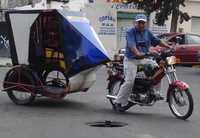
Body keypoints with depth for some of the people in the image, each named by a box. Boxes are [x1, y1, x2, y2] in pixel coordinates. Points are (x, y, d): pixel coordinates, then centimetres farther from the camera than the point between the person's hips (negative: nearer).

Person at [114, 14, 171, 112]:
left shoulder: (147, 32, 11)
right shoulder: (131, 32, -11)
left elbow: (157, 41, 15)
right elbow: (131, 45, -27)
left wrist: (168, 47, 5)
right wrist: (137, 53, -44)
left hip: (143, 59, 7)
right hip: (131, 60, -7)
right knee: (129, 82, -16)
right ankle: (118, 102, -8)